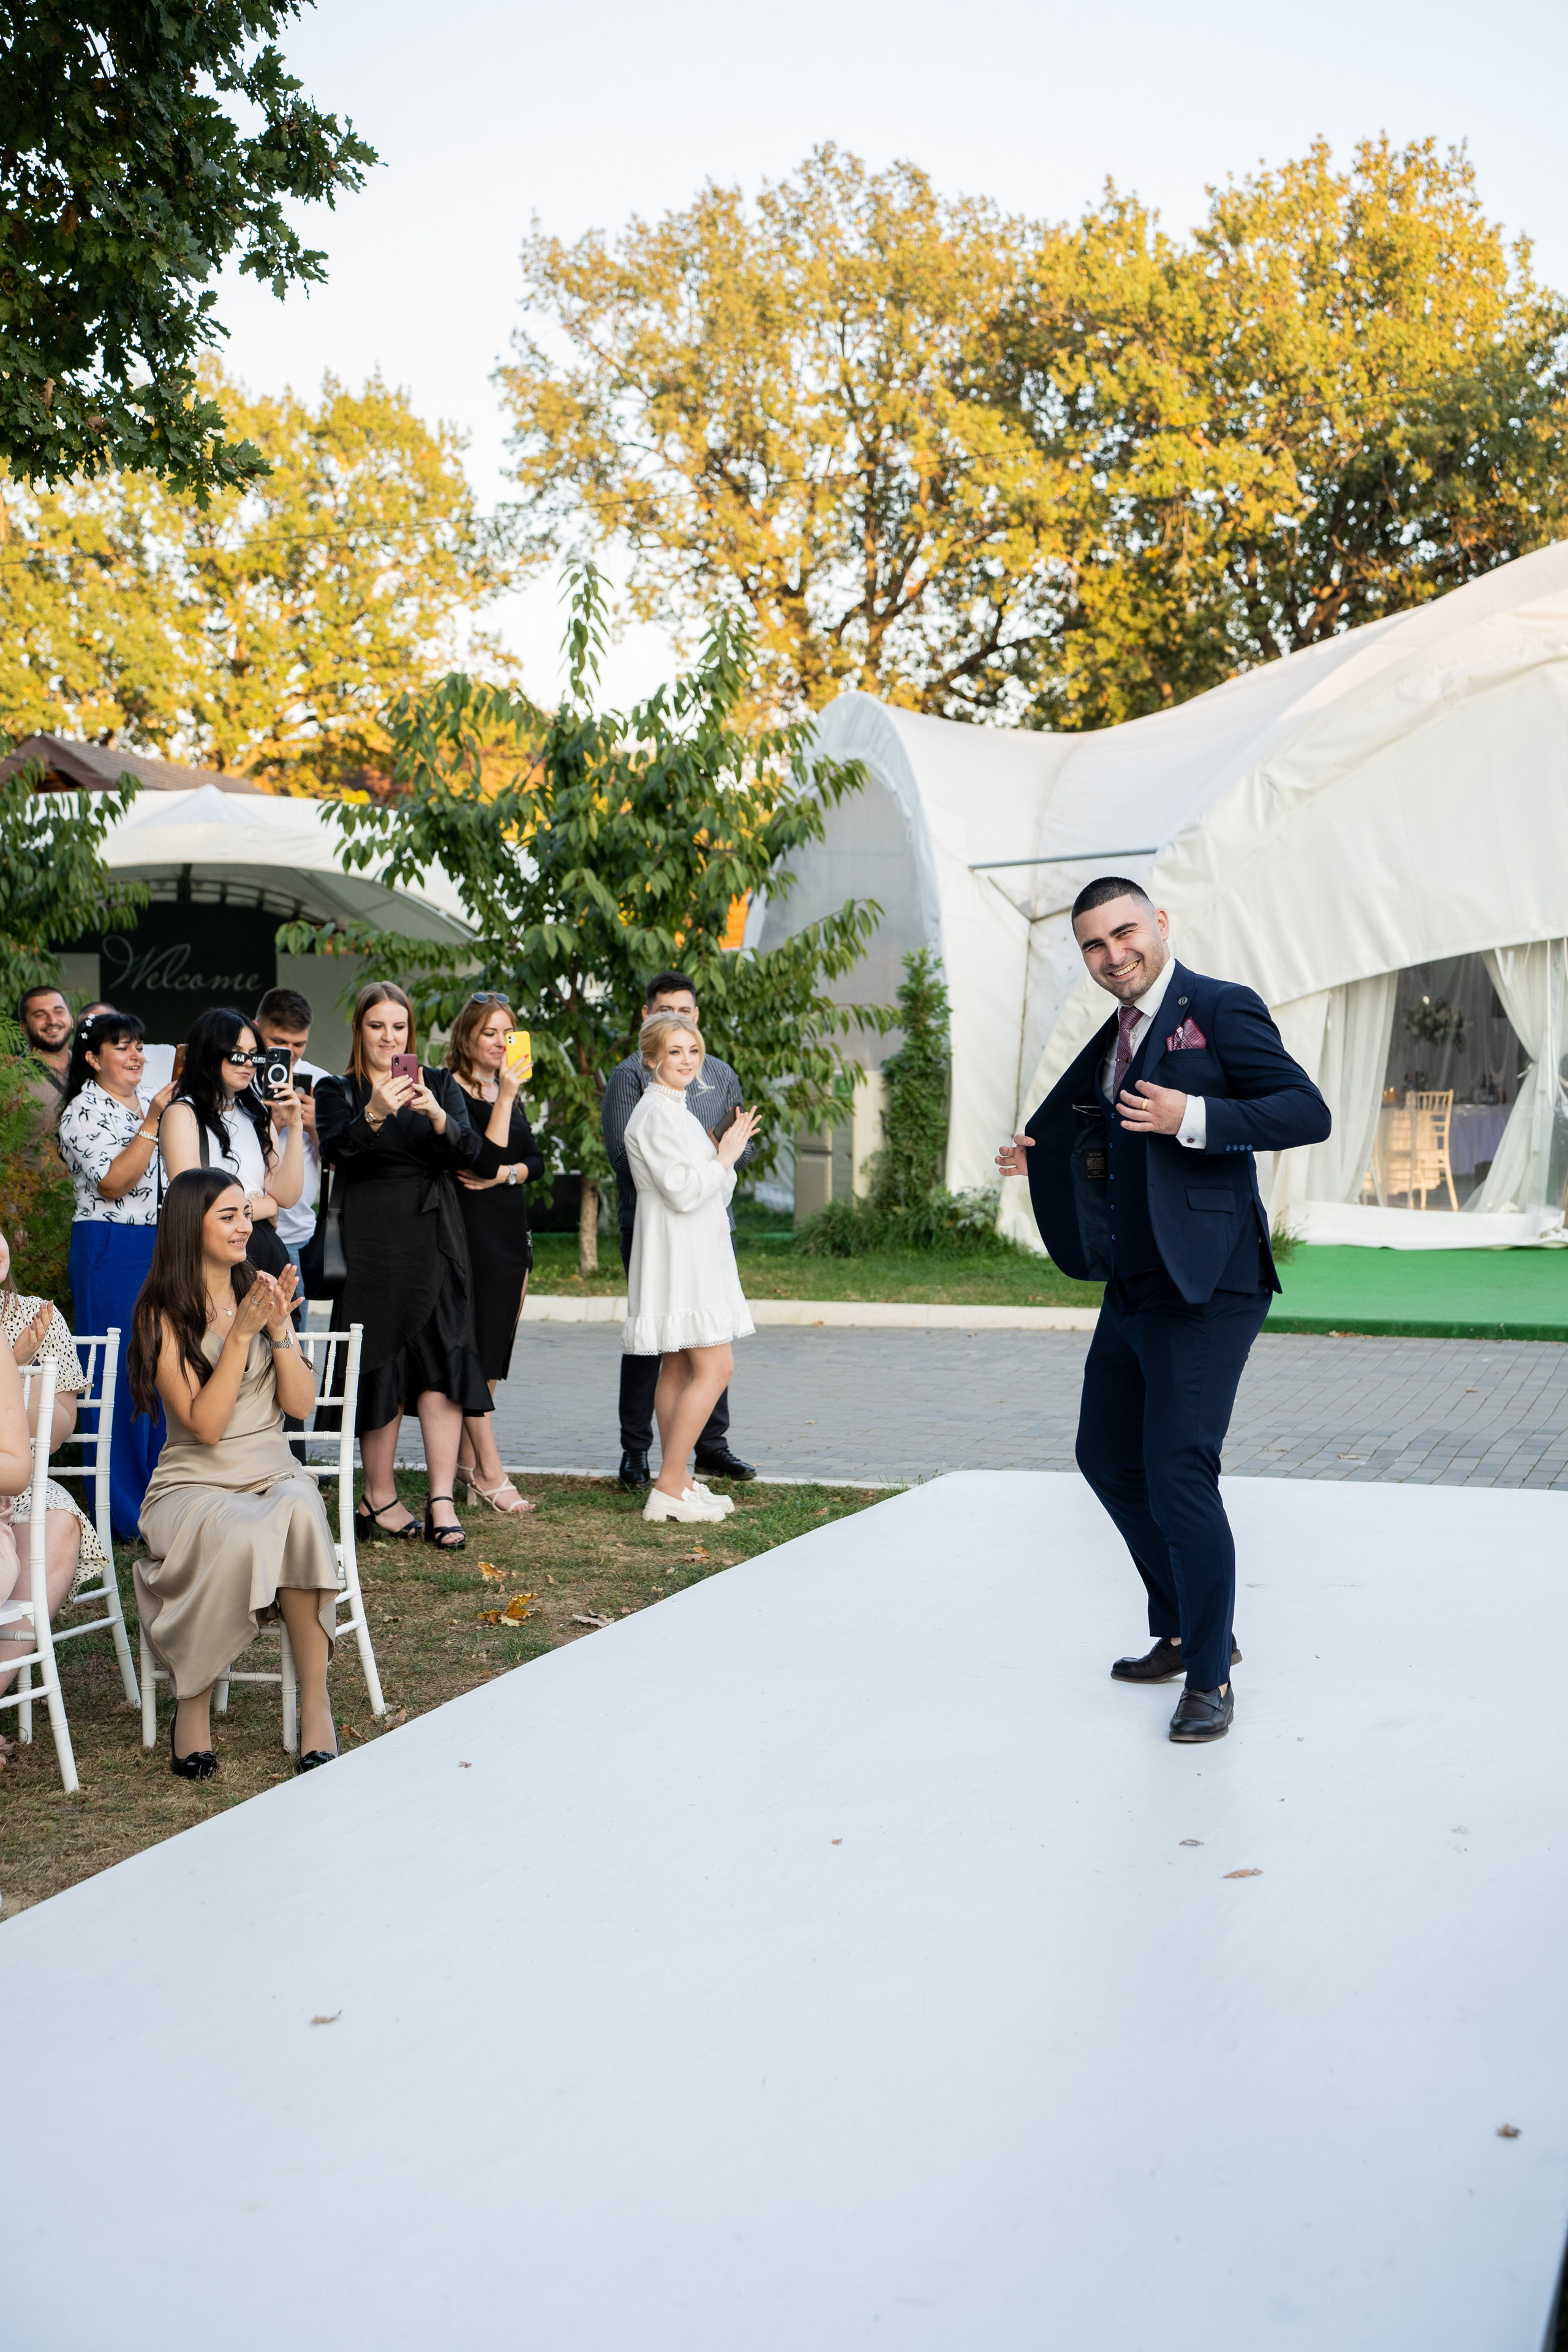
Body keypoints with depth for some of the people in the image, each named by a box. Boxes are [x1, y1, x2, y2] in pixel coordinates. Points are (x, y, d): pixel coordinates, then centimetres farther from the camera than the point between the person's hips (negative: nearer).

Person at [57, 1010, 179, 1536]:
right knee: (121, 1377, -4)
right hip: (111, 1251, -7)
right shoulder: (85, 1112, -7)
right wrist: (152, 1123, -22)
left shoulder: (149, 1104, 15)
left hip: (161, 1249, 7)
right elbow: (113, 1182, -18)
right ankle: (123, 1514, 3)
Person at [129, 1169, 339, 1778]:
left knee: (299, 1513, -34)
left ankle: (315, 1705, -28)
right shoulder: (163, 1315, -2)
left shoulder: (262, 1294, 12)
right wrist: (240, 1335, -17)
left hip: (272, 1474, 3)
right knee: (238, 1536, -37)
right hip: (194, 1483, -3)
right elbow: (204, 1424, -12)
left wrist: (279, 1329, -8)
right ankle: (192, 1706, -18)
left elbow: (301, 1404, 5)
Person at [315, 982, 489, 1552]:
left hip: (433, 1240, 2)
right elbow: (336, 1152, -13)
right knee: (381, 1367, -2)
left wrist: (437, 1115, -24)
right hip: (371, 1243, -2)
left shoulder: (439, 1085, 12)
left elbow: (467, 1151, -4)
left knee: (441, 1365, -7)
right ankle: (379, 1496, 10)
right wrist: (374, 1114, -31)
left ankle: (442, 1502, -9)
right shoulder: (338, 1092, 6)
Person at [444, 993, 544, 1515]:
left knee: (493, 1353, 9)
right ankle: (489, 1473, -3)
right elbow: (485, 1159, -19)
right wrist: (505, 1096, -21)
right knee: (474, 1352, -6)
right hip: (472, 1232, -8)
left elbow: (535, 1160, 12)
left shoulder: (510, 1093, 15)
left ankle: (465, 1460, 18)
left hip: (510, 1232, 8)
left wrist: (506, 1174, -8)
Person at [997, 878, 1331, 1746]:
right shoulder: (1113, 1040, 17)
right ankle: (1181, 1633, 34)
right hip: (1130, 1289, 10)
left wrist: (1195, 1116, -26)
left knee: (1179, 1476, -11)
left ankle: (1210, 1678, 4)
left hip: (1203, 1289, -10)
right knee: (1107, 1458, 18)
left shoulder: (1219, 1009, -9)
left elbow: (1307, 1111, -18)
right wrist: (1044, 1161, 18)